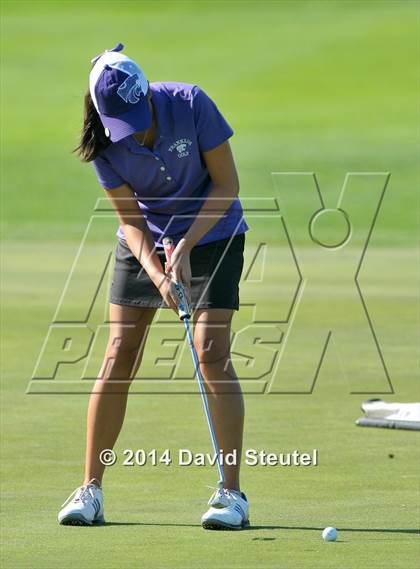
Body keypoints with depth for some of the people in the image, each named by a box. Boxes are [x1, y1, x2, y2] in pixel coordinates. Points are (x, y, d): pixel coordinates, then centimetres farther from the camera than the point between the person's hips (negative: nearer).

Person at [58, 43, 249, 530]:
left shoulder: (190, 105, -23)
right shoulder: (105, 143, -16)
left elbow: (227, 184, -16)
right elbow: (130, 218, -11)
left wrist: (186, 247, -23)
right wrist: (156, 274, -27)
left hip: (211, 233, -2)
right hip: (146, 242, 2)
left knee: (211, 353, -14)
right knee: (119, 355, -6)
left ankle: (232, 493, -11)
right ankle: (90, 490, 1)